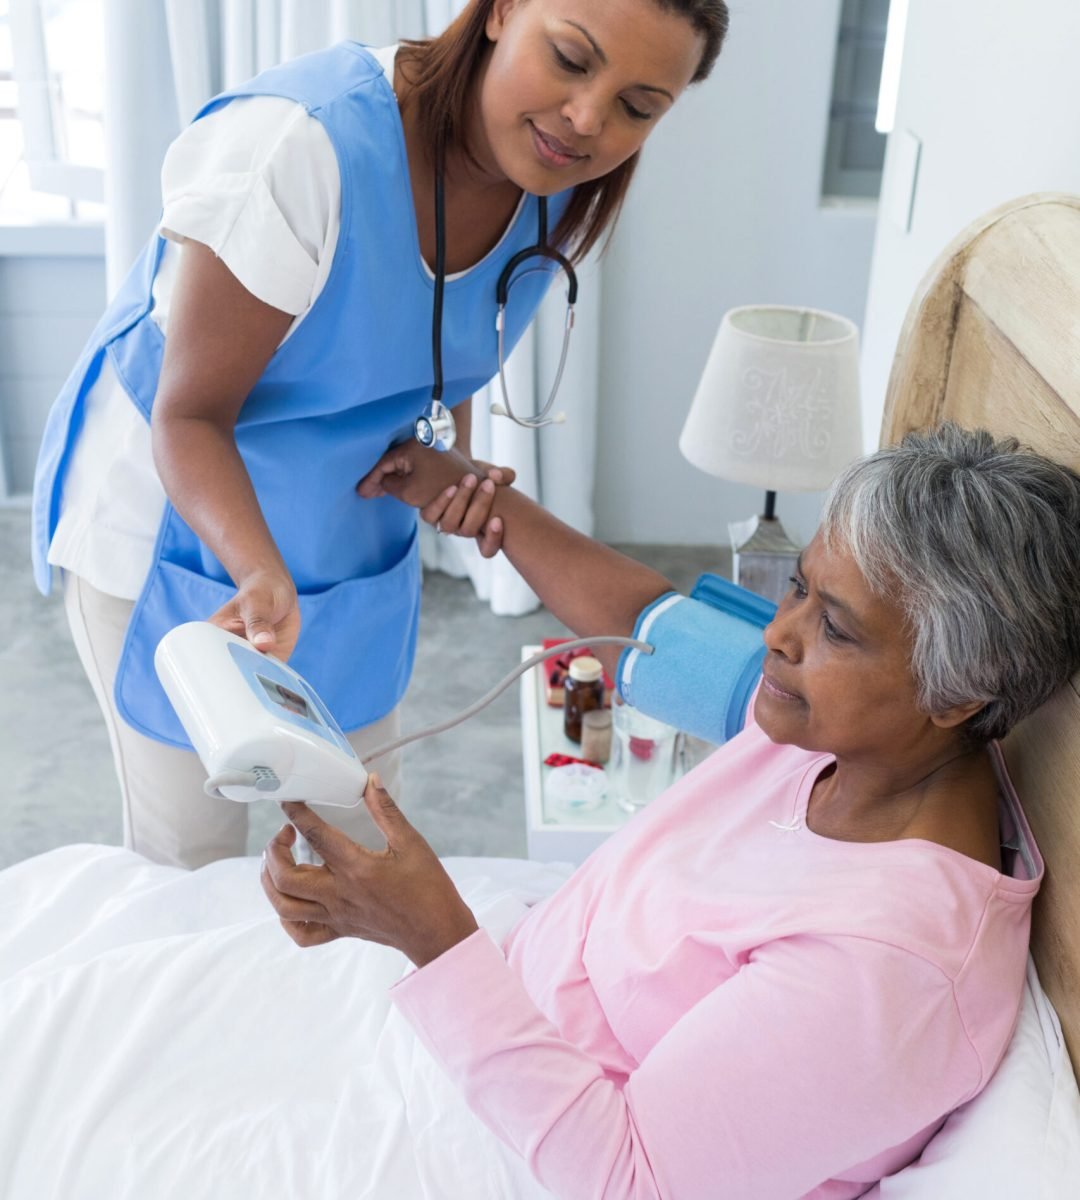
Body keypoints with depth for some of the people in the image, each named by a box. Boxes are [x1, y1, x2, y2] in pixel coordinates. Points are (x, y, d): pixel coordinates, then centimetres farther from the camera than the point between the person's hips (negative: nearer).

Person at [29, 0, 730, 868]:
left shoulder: (559, 194, -10)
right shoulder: (300, 145, -32)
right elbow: (191, 415, -26)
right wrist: (264, 575, -43)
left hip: (353, 531, 6)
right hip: (172, 524, -5)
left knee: (363, 833, 19)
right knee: (189, 850, 10)